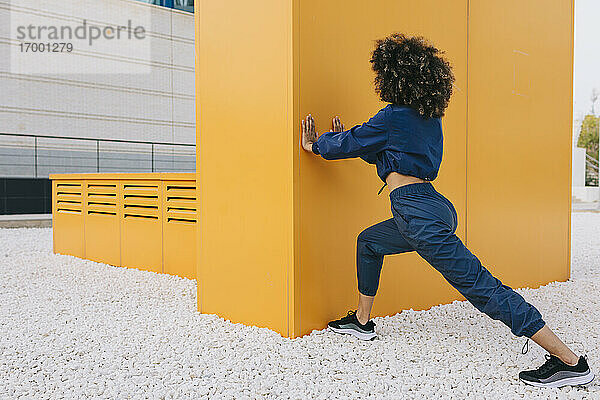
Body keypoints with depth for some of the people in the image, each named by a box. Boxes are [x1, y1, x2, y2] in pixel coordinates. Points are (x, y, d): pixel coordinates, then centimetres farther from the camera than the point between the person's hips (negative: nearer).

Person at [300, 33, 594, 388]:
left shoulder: (394, 116, -10)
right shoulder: (430, 118, 15)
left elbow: (348, 144, 2)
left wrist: (315, 144, 20)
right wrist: (347, 141, 34)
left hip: (419, 214, -10)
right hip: (434, 208, 10)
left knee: (481, 286, -10)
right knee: (369, 241, 25)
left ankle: (571, 362, -7)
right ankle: (362, 322, 35)